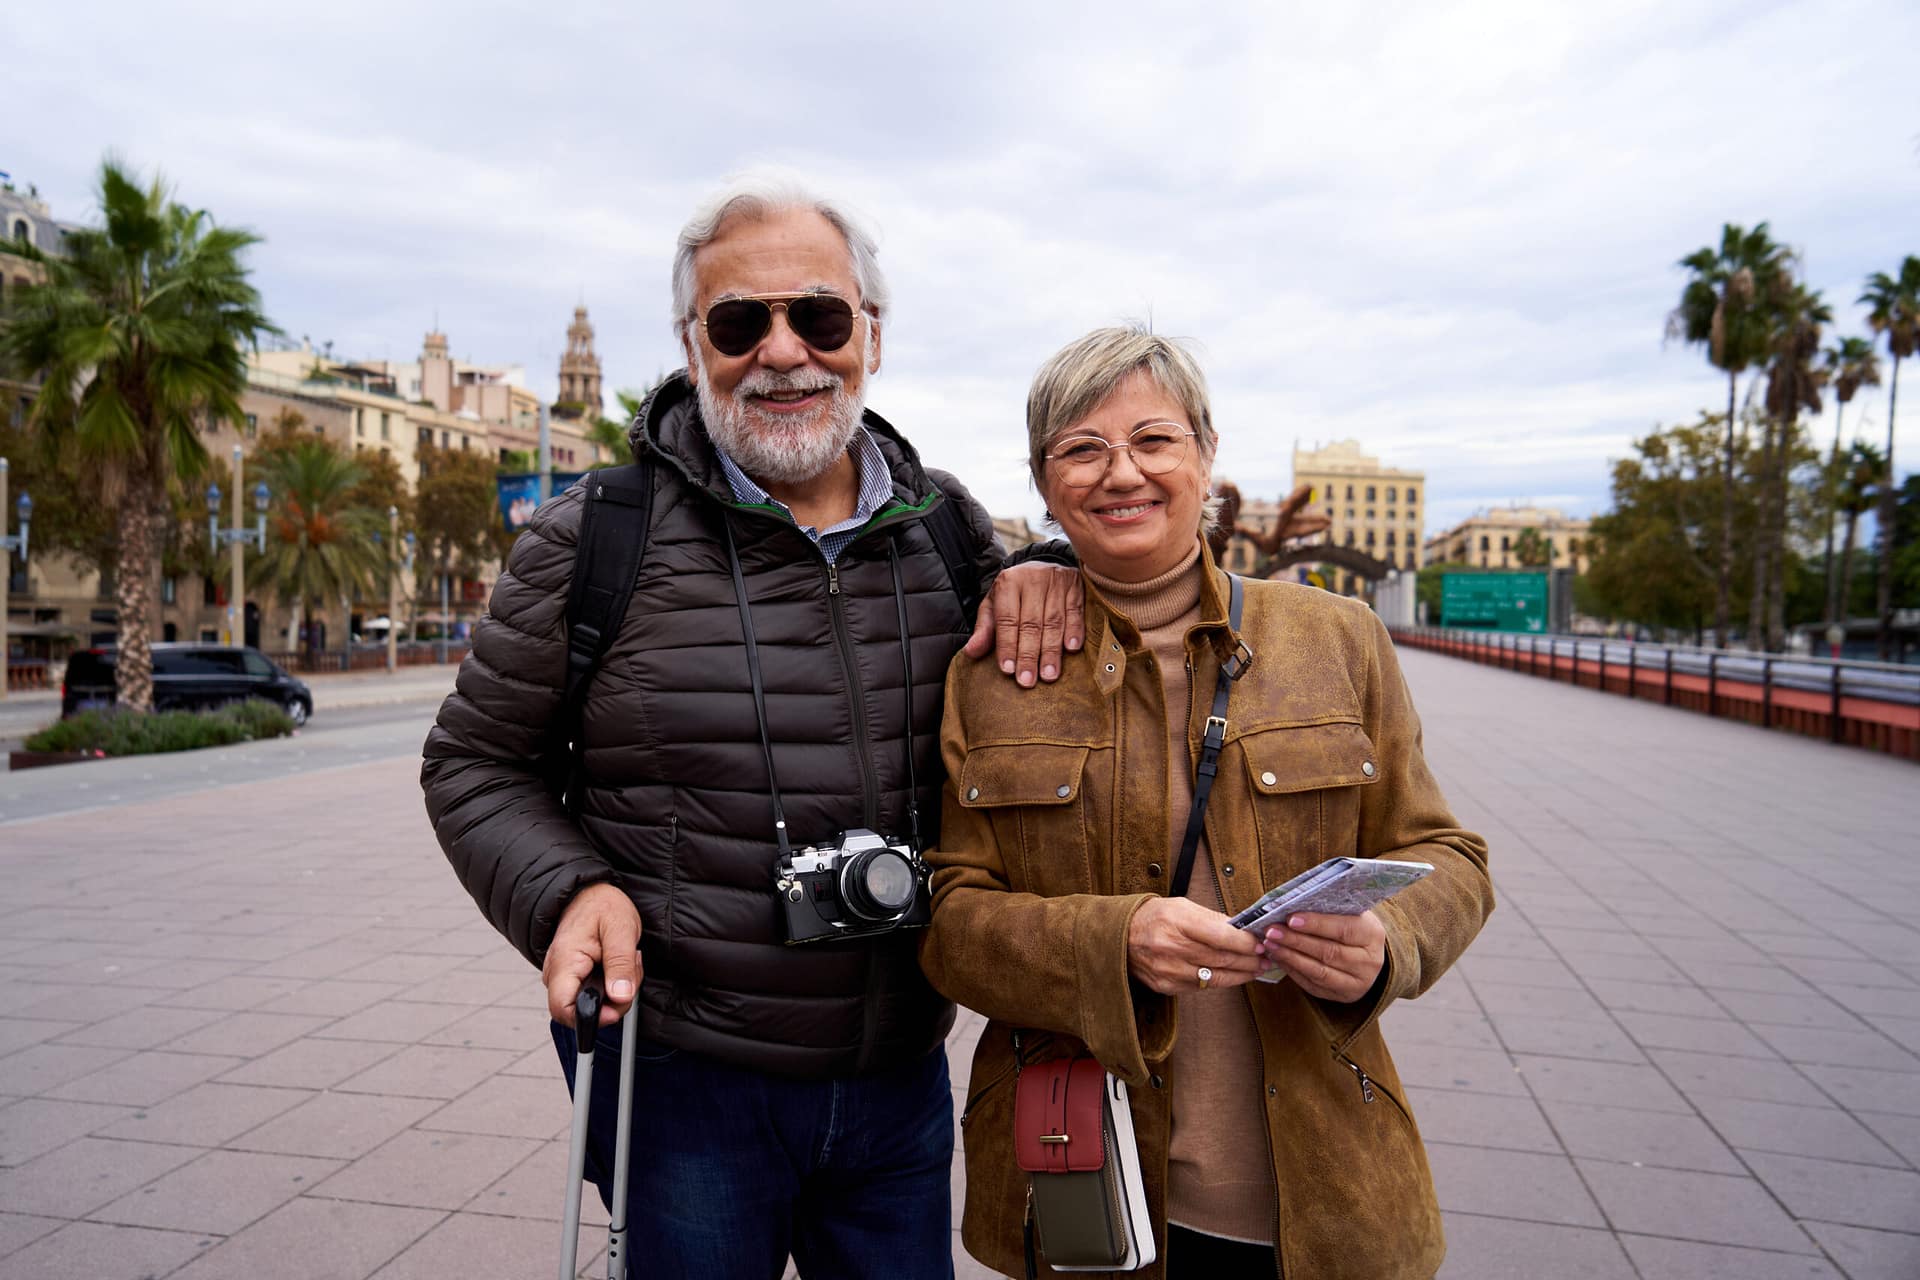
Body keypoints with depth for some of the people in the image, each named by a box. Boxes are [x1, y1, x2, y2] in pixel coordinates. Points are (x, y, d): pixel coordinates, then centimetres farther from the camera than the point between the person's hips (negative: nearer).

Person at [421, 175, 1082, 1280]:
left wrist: (1050, 568, -6)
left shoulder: (946, 526, 2)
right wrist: (565, 891, -18)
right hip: (680, 1077, -3)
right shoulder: (595, 540, -8)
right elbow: (474, 762, 1)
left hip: (902, 1078, 4)